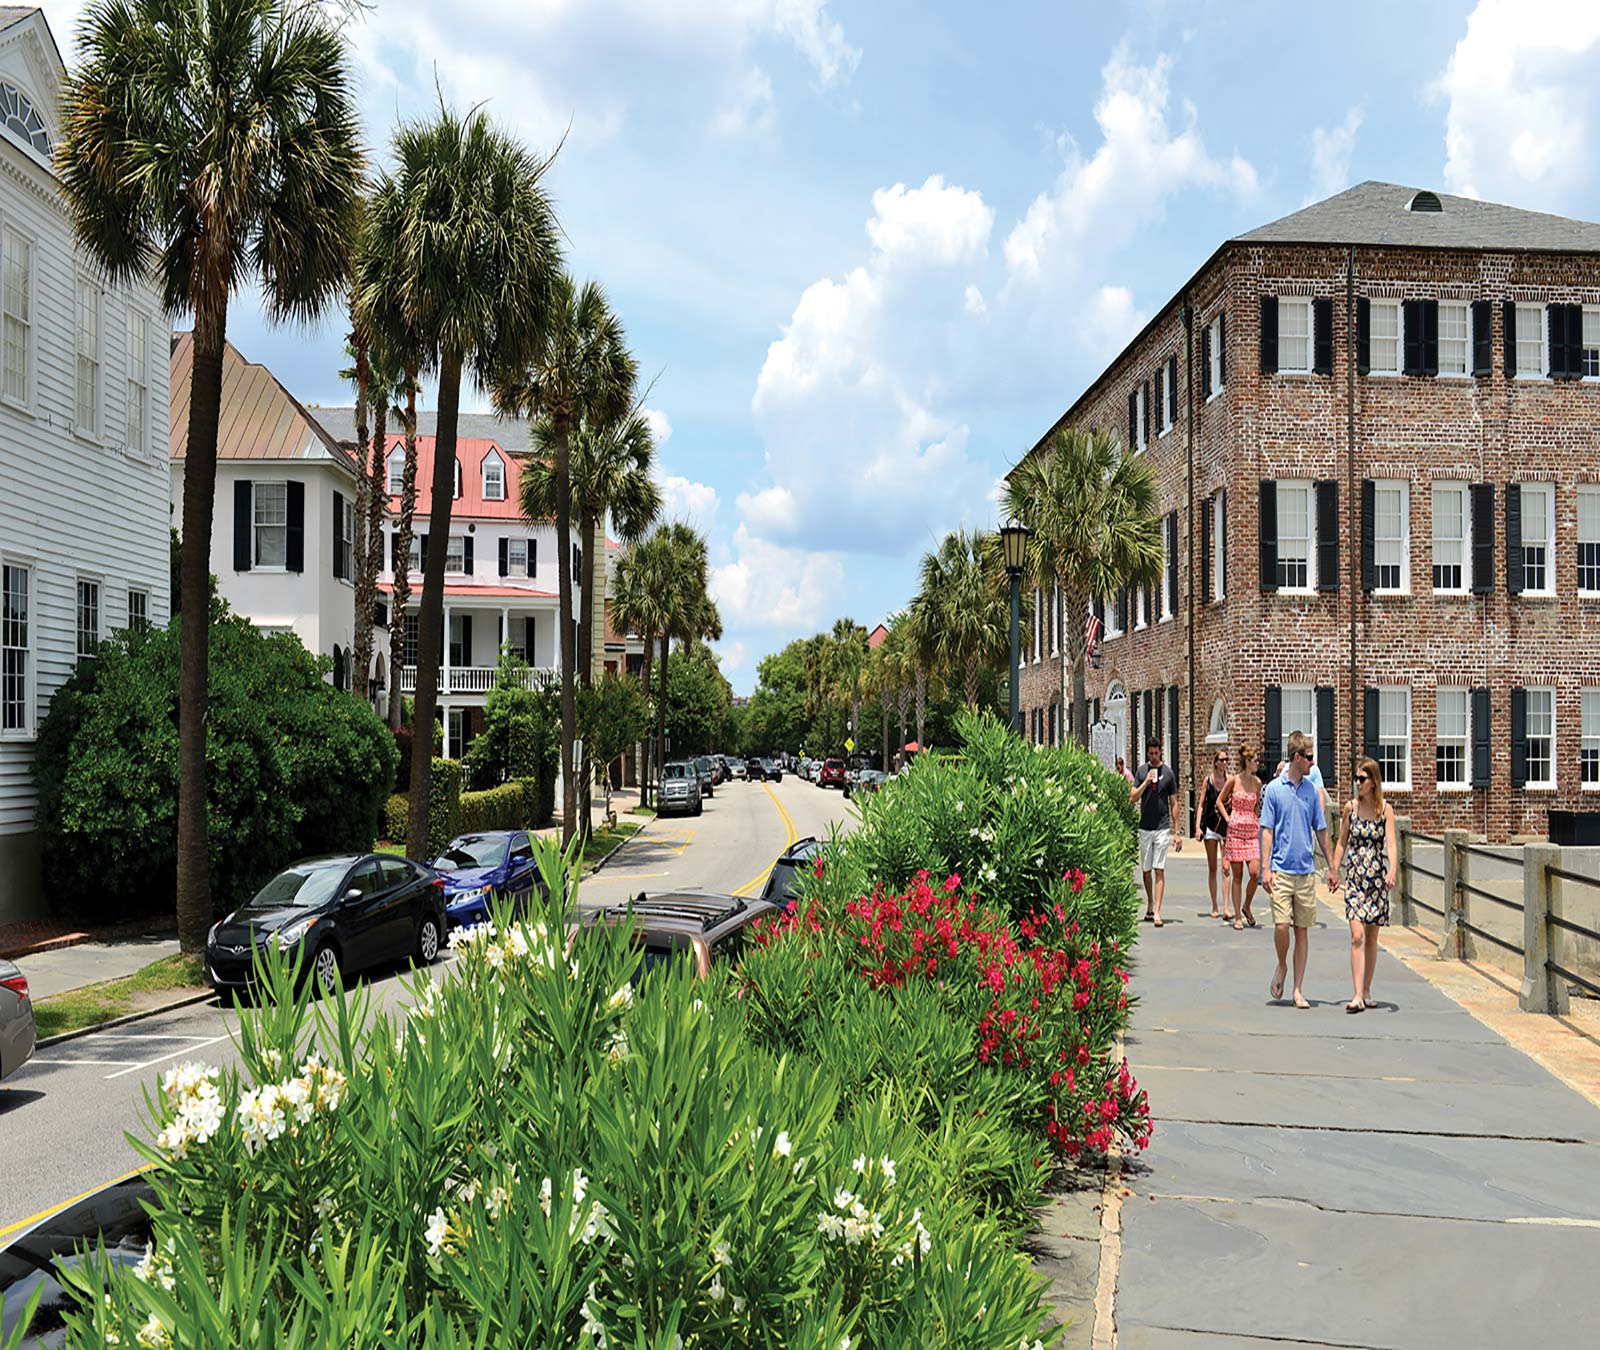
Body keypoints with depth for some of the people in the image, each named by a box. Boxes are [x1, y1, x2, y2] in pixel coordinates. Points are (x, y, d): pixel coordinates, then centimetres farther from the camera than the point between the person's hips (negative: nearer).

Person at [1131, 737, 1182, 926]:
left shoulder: (1168, 773, 2)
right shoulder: (1141, 771, 6)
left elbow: (1174, 803, 4)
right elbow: (1133, 798, 0)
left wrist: (1177, 832, 1)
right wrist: (1146, 782, -15)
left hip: (1163, 827, -2)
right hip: (1145, 827, 2)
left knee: (1159, 870, -8)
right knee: (1146, 870, 9)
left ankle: (1157, 912, -11)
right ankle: (1150, 905, 27)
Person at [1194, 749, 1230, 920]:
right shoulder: (1208, 779, 2)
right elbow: (1201, 804, 5)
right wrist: (1197, 826, -2)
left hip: (1226, 826, -1)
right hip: (1210, 825, 1)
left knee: (1226, 867, -9)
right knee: (1212, 868, 6)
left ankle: (1226, 908, -12)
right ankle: (1214, 907, 14)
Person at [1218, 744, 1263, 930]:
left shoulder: (1257, 782, 7)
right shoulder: (1233, 780, -2)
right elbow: (1220, 801, 10)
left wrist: (1258, 820, 9)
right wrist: (1227, 818, -1)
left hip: (1252, 831, 3)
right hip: (1235, 831, -2)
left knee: (1255, 872, -11)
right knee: (1237, 876, 0)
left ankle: (1246, 906, 14)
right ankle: (1238, 917, 8)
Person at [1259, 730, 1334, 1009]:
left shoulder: (1311, 790, 8)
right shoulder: (1274, 789, -2)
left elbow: (1321, 830, 15)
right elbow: (1267, 830, -2)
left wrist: (1332, 867, 16)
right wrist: (1266, 868, -8)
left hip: (1306, 871, 3)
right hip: (1281, 869, -3)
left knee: (1302, 930, 4)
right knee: (1281, 926, -11)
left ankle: (1298, 990, 11)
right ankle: (1282, 967, 19)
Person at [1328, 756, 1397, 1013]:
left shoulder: (1385, 809, -1)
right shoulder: (1350, 807, 3)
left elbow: (1391, 843, -11)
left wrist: (1392, 871, -26)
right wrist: (1335, 871, 13)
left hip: (1377, 877, 0)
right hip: (1354, 876, 0)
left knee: (1372, 938, 9)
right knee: (1357, 936, -12)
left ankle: (1366, 992, 22)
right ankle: (1357, 996, -17)